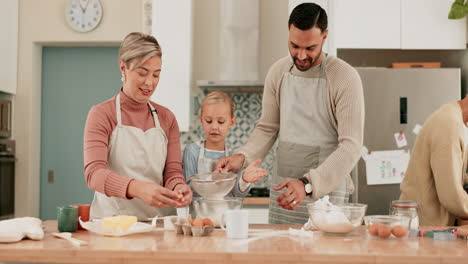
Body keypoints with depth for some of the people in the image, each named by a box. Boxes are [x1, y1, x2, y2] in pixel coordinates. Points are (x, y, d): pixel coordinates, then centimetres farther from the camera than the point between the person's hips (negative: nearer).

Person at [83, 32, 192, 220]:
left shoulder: (166, 118, 12)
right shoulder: (102, 114, 0)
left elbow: (173, 171, 9)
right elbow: (94, 173, -12)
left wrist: (178, 187, -15)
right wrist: (137, 188, -30)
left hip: (159, 220, 3)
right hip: (113, 222, -3)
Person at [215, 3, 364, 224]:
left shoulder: (345, 78, -13)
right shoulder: (278, 72, 3)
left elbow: (350, 146, -17)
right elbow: (267, 128, 10)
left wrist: (308, 184, -28)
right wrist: (242, 156, -9)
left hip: (326, 190, -4)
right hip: (282, 189, 4)